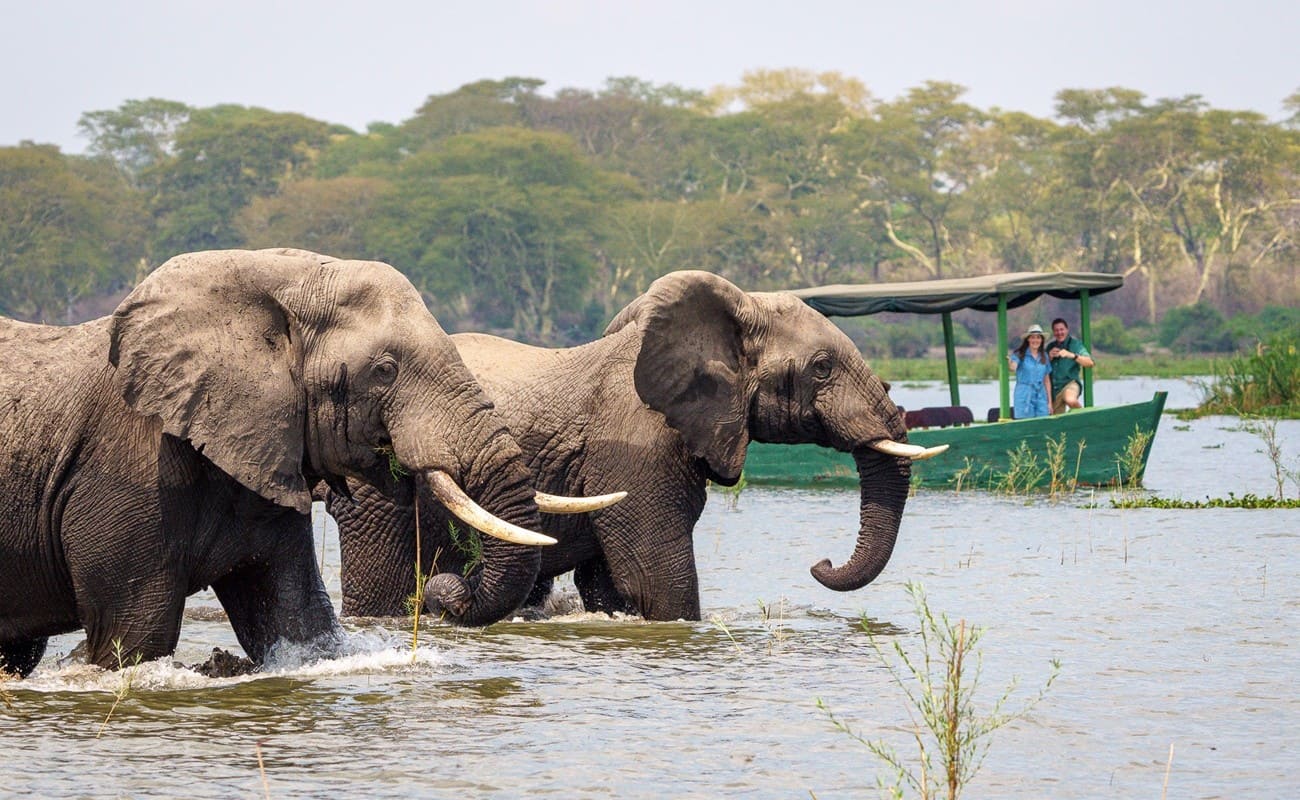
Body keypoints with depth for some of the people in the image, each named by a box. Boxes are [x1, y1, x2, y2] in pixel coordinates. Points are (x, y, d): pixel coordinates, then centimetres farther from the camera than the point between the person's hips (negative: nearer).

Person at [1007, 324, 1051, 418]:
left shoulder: (1044, 356, 11)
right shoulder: (1019, 354, -4)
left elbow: (1047, 380, 16)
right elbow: (1013, 368, -24)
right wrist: (1010, 363, -49)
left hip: (1041, 397, 4)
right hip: (1024, 396, -4)